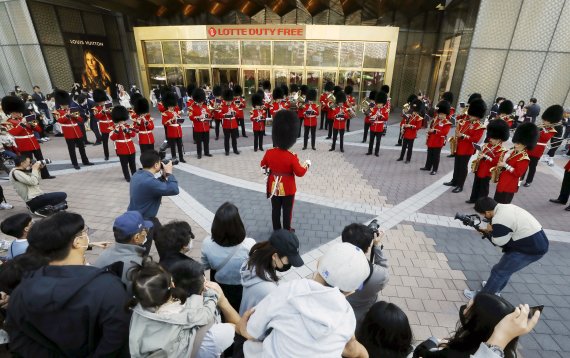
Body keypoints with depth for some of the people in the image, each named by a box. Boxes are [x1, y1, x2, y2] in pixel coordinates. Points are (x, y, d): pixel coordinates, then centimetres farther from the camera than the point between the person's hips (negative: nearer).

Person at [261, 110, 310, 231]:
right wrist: (306, 164, -1)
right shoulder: (291, 157, -24)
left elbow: (263, 165, 7)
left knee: (275, 210, 17)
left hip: (274, 187, 4)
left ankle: (276, 230, 32)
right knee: (287, 211, 13)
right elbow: (300, 172, -18)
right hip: (288, 188, -4)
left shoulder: (269, 153, -11)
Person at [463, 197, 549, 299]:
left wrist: (490, 231, -1)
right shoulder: (505, 207, 3)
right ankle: (495, 287, 43)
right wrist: (490, 231, 9)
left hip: (531, 249, -9)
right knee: (506, 267, 25)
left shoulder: (499, 220, -26)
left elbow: (499, 242, -15)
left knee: (499, 272, 1)